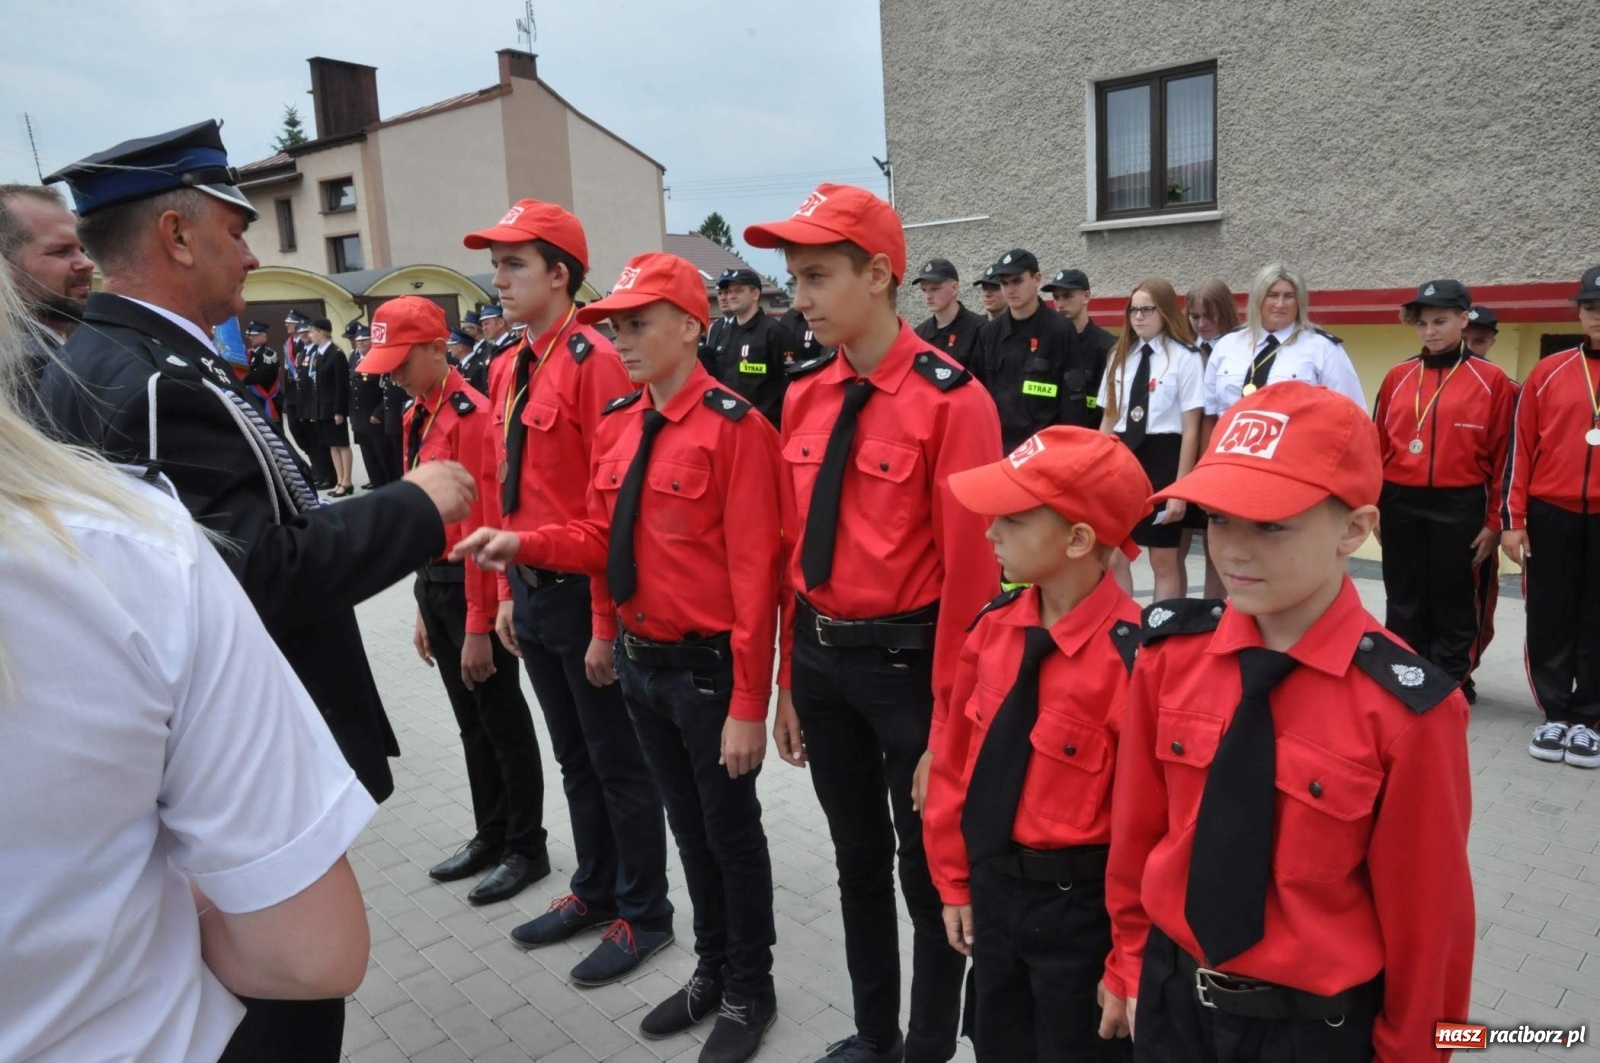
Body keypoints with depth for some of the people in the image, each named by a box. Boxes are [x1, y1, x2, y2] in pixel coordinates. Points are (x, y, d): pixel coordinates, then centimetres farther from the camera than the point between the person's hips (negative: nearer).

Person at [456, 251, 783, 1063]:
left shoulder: (734, 427, -17)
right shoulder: (616, 426, 6)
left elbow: (753, 575, -19)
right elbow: (605, 539, 11)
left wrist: (748, 705, -19)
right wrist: (523, 545, -7)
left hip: (708, 668, -7)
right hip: (639, 662, 7)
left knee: (731, 830, 11)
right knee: (686, 826, 21)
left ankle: (750, 991, 33)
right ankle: (712, 970, 42)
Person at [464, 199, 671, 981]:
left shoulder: (593, 362, -16)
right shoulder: (506, 371, 10)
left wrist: (606, 624, -18)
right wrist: (509, 593, 15)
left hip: (583, 593, -8)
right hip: (531, 593, 8)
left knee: (619, 762, 7)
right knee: (573, 756, 21)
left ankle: (644, 914, 25)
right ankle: (594, 890, 39)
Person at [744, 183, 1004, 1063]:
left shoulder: (951, 400, -16)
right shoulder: (803, 393, 3)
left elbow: (969, 570, -16)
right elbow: (790, 547, 7)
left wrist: (950, 718, -14)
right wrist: (788, 680, 9)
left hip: (906, 663, -6)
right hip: (820, 663, 6)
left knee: (927, 868, 13)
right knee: (856, 858, 22)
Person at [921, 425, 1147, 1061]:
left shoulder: (1131, 658, -25)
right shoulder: (993, 627, -6)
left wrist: (1127, 967, -12)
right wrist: (955, 883, 9)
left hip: (1080, 907, -6)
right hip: (991, 887, 6)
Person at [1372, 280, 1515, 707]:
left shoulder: (1492, 380, -1)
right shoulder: (1398, 377, 7)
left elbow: (1502, 455, -2)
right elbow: (1378, 445, 8)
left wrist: (1495, 521, -4)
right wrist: (1374, 505, 6)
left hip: (1459, 507, -3)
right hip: (1401, 507, 3)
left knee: (1454, 602, 7)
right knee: (1404, 601, 10)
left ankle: (1452, 688, 19)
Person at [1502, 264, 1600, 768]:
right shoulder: (1547, 373, 3)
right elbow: (1520, 448, 3)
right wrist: (1513, 521, -2)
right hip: (1551, 516, 0)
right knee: (1549, 620, 6)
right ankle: (1556, 715, 19)